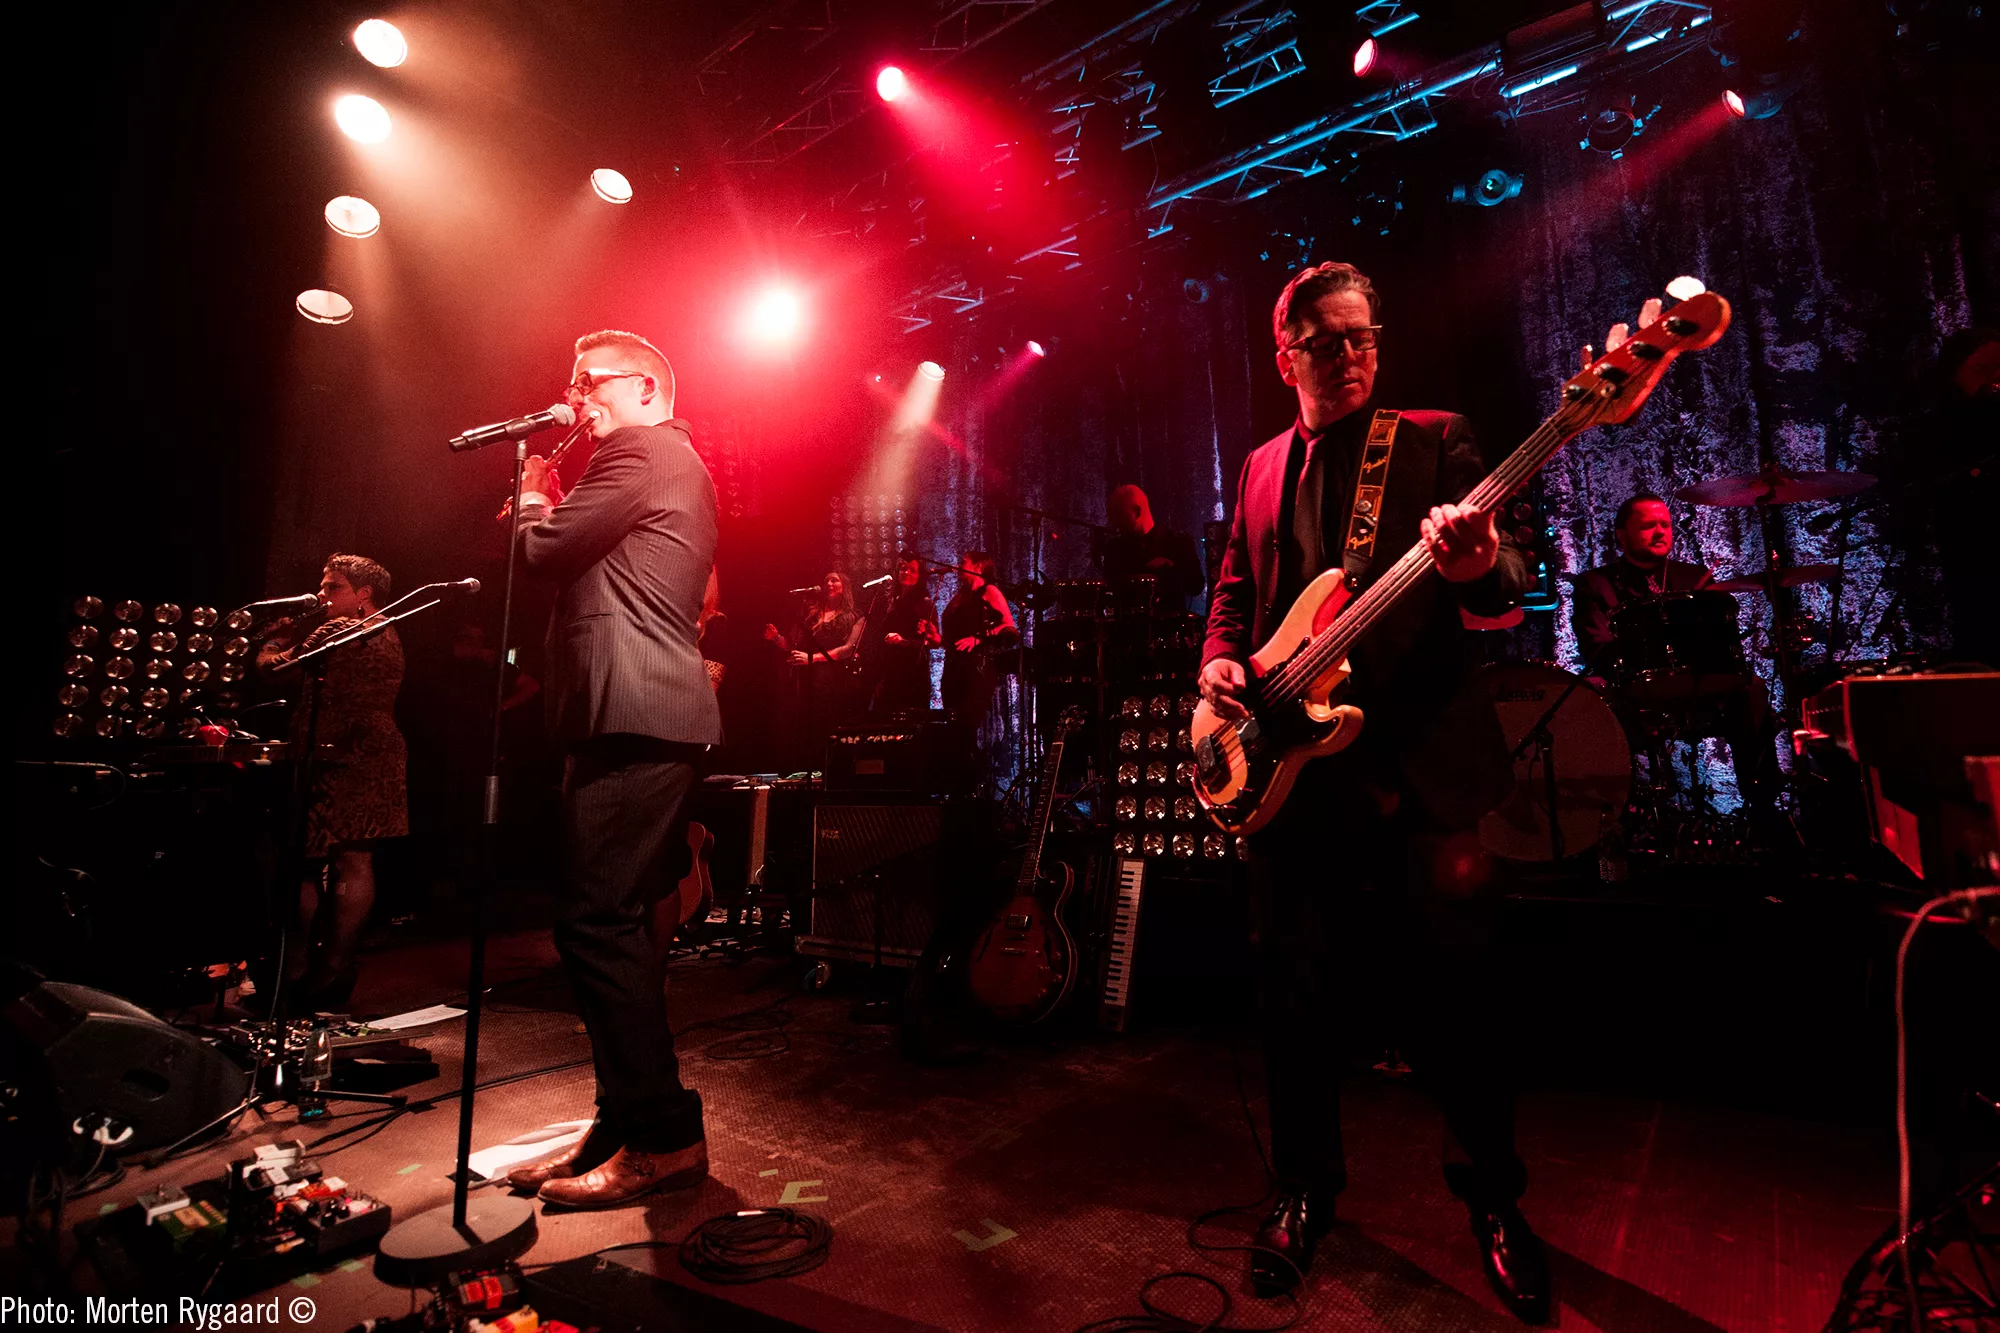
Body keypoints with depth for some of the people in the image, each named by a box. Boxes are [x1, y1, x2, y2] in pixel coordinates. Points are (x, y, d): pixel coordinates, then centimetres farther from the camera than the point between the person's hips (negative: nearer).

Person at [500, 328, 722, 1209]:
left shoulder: (641, 451, -3)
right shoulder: (676, 463, 29)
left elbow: (542, 552, -8)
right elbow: (586, 563, 30)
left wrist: (534, 491, 11)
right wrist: (552, 501, 21)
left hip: (634, 716, -11)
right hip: (639, 716, 11)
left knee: (598, 922, -10)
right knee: (605, 923, 12)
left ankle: (666, 1138, -1)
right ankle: (626, 1126, 21)